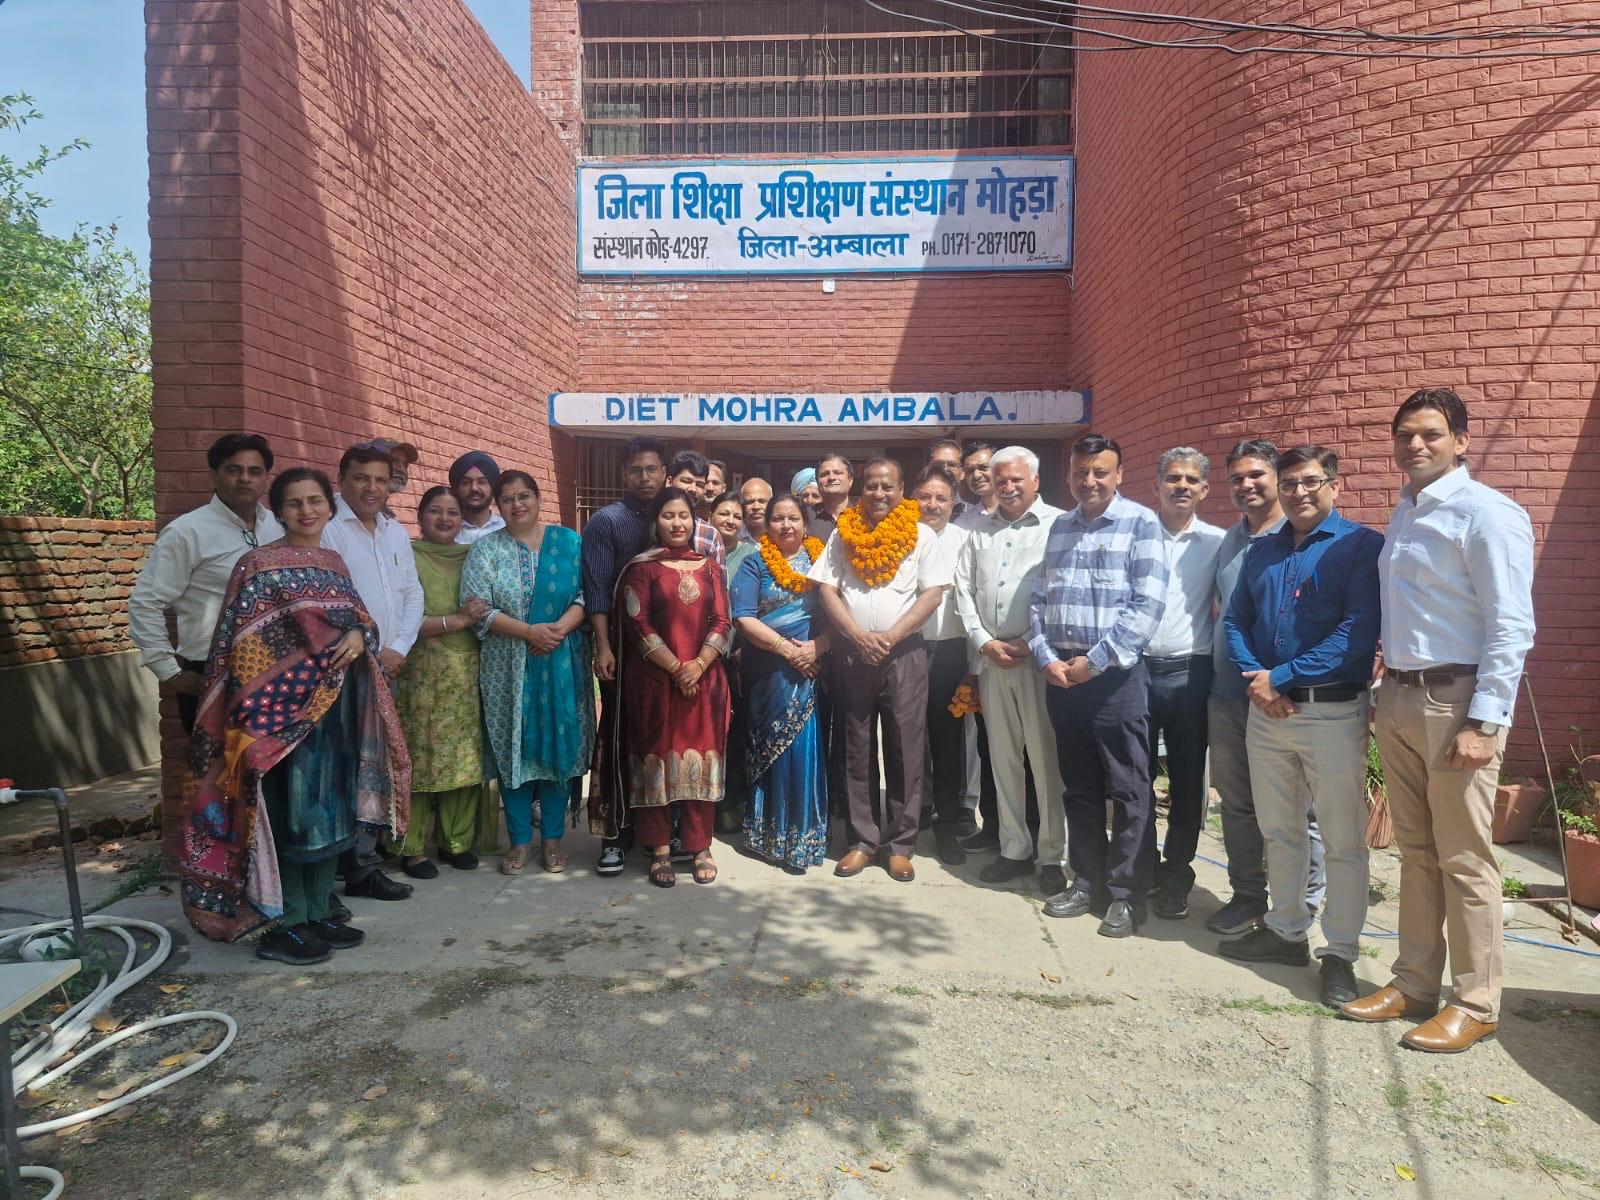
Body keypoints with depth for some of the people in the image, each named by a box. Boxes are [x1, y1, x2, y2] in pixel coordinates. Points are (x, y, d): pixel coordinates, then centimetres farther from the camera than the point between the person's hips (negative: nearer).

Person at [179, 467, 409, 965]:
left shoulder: (334, 563, 12)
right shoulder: (259, 566, -7)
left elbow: (359, 618, 15)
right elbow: (242, 647, -10)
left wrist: (360, 635, -10)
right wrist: (258, 714, -16)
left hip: (336, 709, 6)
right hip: (284, 708, -6)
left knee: (330, 814, 12)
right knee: (288, 815, -1)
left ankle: (317, 913, 24)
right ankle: (280, 925, 12)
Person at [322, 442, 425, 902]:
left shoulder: (396, 532, 16)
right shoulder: (326, 529, -8)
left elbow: (413, 594, 13)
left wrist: (397, 649, 0)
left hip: (387, 667, 7)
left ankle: (362, 862, 22)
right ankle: (361, 867, -1)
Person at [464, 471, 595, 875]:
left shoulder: (568, 541, 6)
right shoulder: (486, 549, 4)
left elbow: (587, 594, 0)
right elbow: (478, 608, -6)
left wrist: (559, 629, -17)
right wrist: (529, 632, -16)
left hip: (562, 664, 0)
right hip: (509, 667, 0)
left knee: (559, 745, 4)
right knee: (513, 746, 4)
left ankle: (552, 837, 17)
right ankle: (519, 840, 16)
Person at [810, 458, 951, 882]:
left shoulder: (921, 535, 4)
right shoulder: (843, 534, 9)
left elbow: (933, 593, -3)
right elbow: (827, 589, 3)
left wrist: (890, 636, -13)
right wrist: (859, 636, -11)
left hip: (904, 653, -1)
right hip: (852, 652, 2)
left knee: (906, 751, 2)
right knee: (857, 751, 7)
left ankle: (901, 844, 13)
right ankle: (863, 840, 17)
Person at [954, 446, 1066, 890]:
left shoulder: (1058, 525, -2)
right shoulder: (980, 531, 16)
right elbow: (964, 589, 12)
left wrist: (1034, 643, -13)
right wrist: (984, 641, 0)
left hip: (1039, 658, -5)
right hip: (991, 657, 5)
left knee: (1047, 759, -2)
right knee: (1003, 758, 10)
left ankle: (1054, 856, 9)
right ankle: (1014, 849, 20)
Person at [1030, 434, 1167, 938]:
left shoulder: (1140, 523, -4)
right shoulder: (1059, 527, 13)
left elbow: (1148, 604, -12)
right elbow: (1039, 599, 12)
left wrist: (1096, 660, -14)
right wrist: (1046, 657, -3)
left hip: (1115, 674, -5)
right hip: (1059, 672, 5)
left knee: (1128, 790, 2)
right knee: (1078, 785, 13)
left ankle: (1127, 894, 13)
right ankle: (1088, 881, 26)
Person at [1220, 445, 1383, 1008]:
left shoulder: (1361, 546, -6)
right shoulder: (1262, 552, 13)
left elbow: (1358, 631, -16)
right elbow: (1235, 621, 11)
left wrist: (1281, 677, -17)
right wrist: (1255, 680, -7)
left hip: (1334, 712, -6)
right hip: (1265, 710, 6)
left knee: (1343, 840, 3)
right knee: (1278, 832, 16)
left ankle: (1341, 953, 16)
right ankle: (1286, 930, 31)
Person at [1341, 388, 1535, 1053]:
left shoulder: (1486, 513, -11)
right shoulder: (1403, 514, 14)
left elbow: (1511, 626, -16)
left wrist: (1483, 722, -20)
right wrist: (1389, 690, 12)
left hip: (1456, 703, -8)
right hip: (1399, 699, 8)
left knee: (1464, 861, 1)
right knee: (1415, 852, 15)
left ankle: (1475, 1005, 15)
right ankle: (1414, 983, 26)